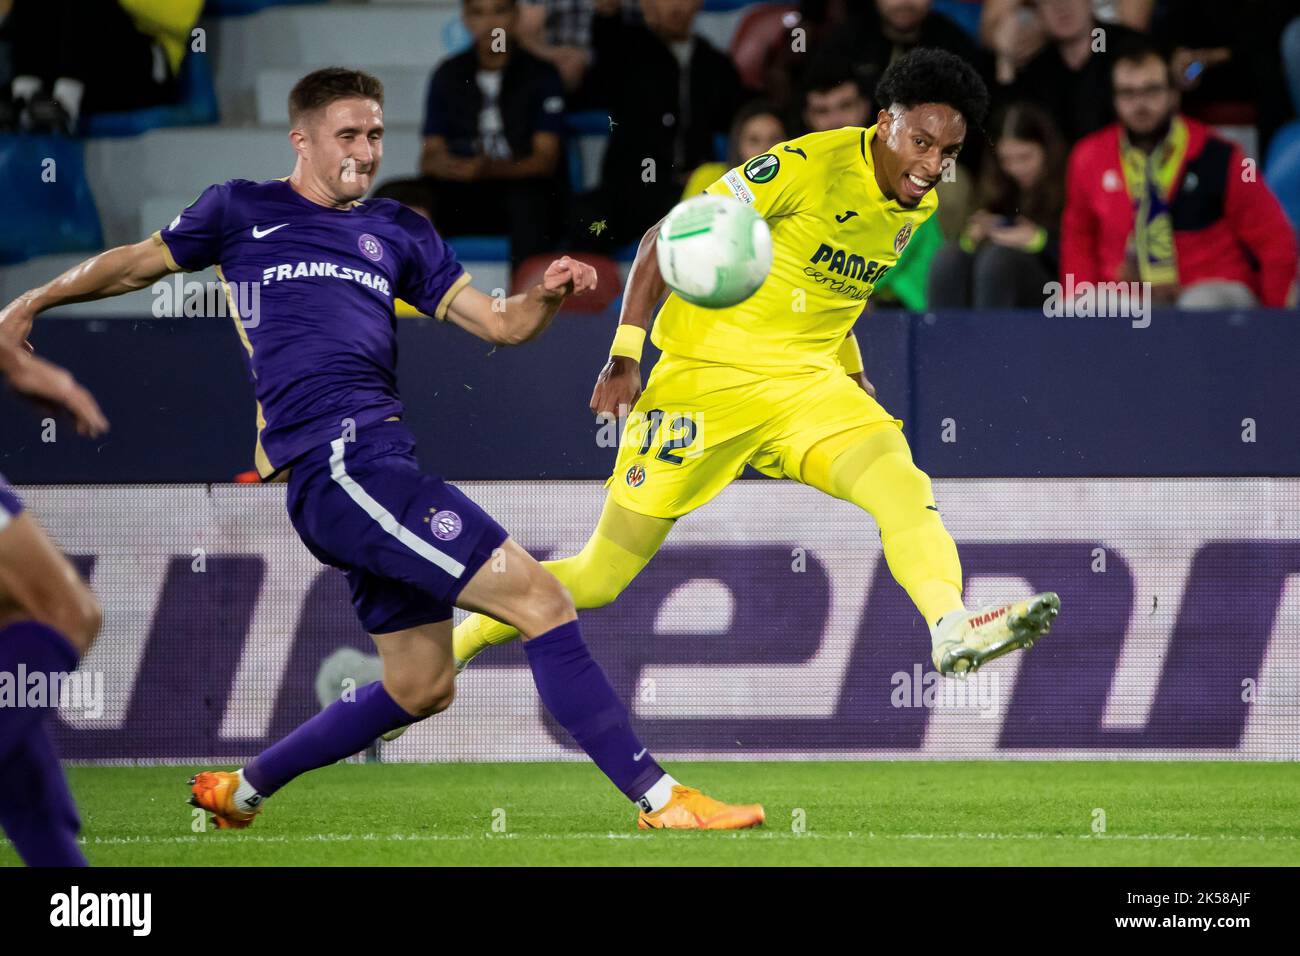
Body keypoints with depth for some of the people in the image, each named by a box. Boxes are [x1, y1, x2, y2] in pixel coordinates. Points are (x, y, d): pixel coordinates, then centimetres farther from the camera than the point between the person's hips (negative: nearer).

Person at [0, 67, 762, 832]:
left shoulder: (398, 234, 21)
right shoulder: (242, 211, 9)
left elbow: (501, 323, 16)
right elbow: (139, 264, 22)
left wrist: (548, 296, -5)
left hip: (379, 463, 7)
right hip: (335, 461, -7)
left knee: (421, 687, 14)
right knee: (540, 599, -16)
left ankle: (241, 791, 31)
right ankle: (662, 801, -19)